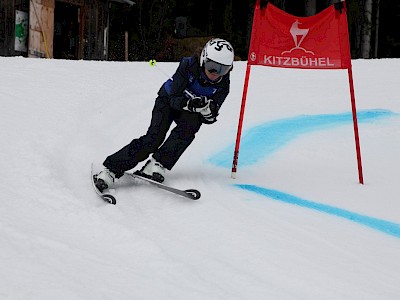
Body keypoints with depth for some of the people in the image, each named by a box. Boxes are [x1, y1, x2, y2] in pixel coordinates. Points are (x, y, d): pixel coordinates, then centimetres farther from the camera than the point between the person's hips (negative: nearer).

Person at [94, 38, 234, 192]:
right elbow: (174, 99, -30)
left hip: (191, 111, 3)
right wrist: (190, 103, -49)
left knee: (190, 124, -32)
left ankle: (157, 165, -29)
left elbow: (210, 117, -21)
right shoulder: (188, 65, -29)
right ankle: (111, 170, -21)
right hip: (168, 100, -3)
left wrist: (208, 110, -44)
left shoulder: (223, 84, -20)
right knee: (154, 138, -22)